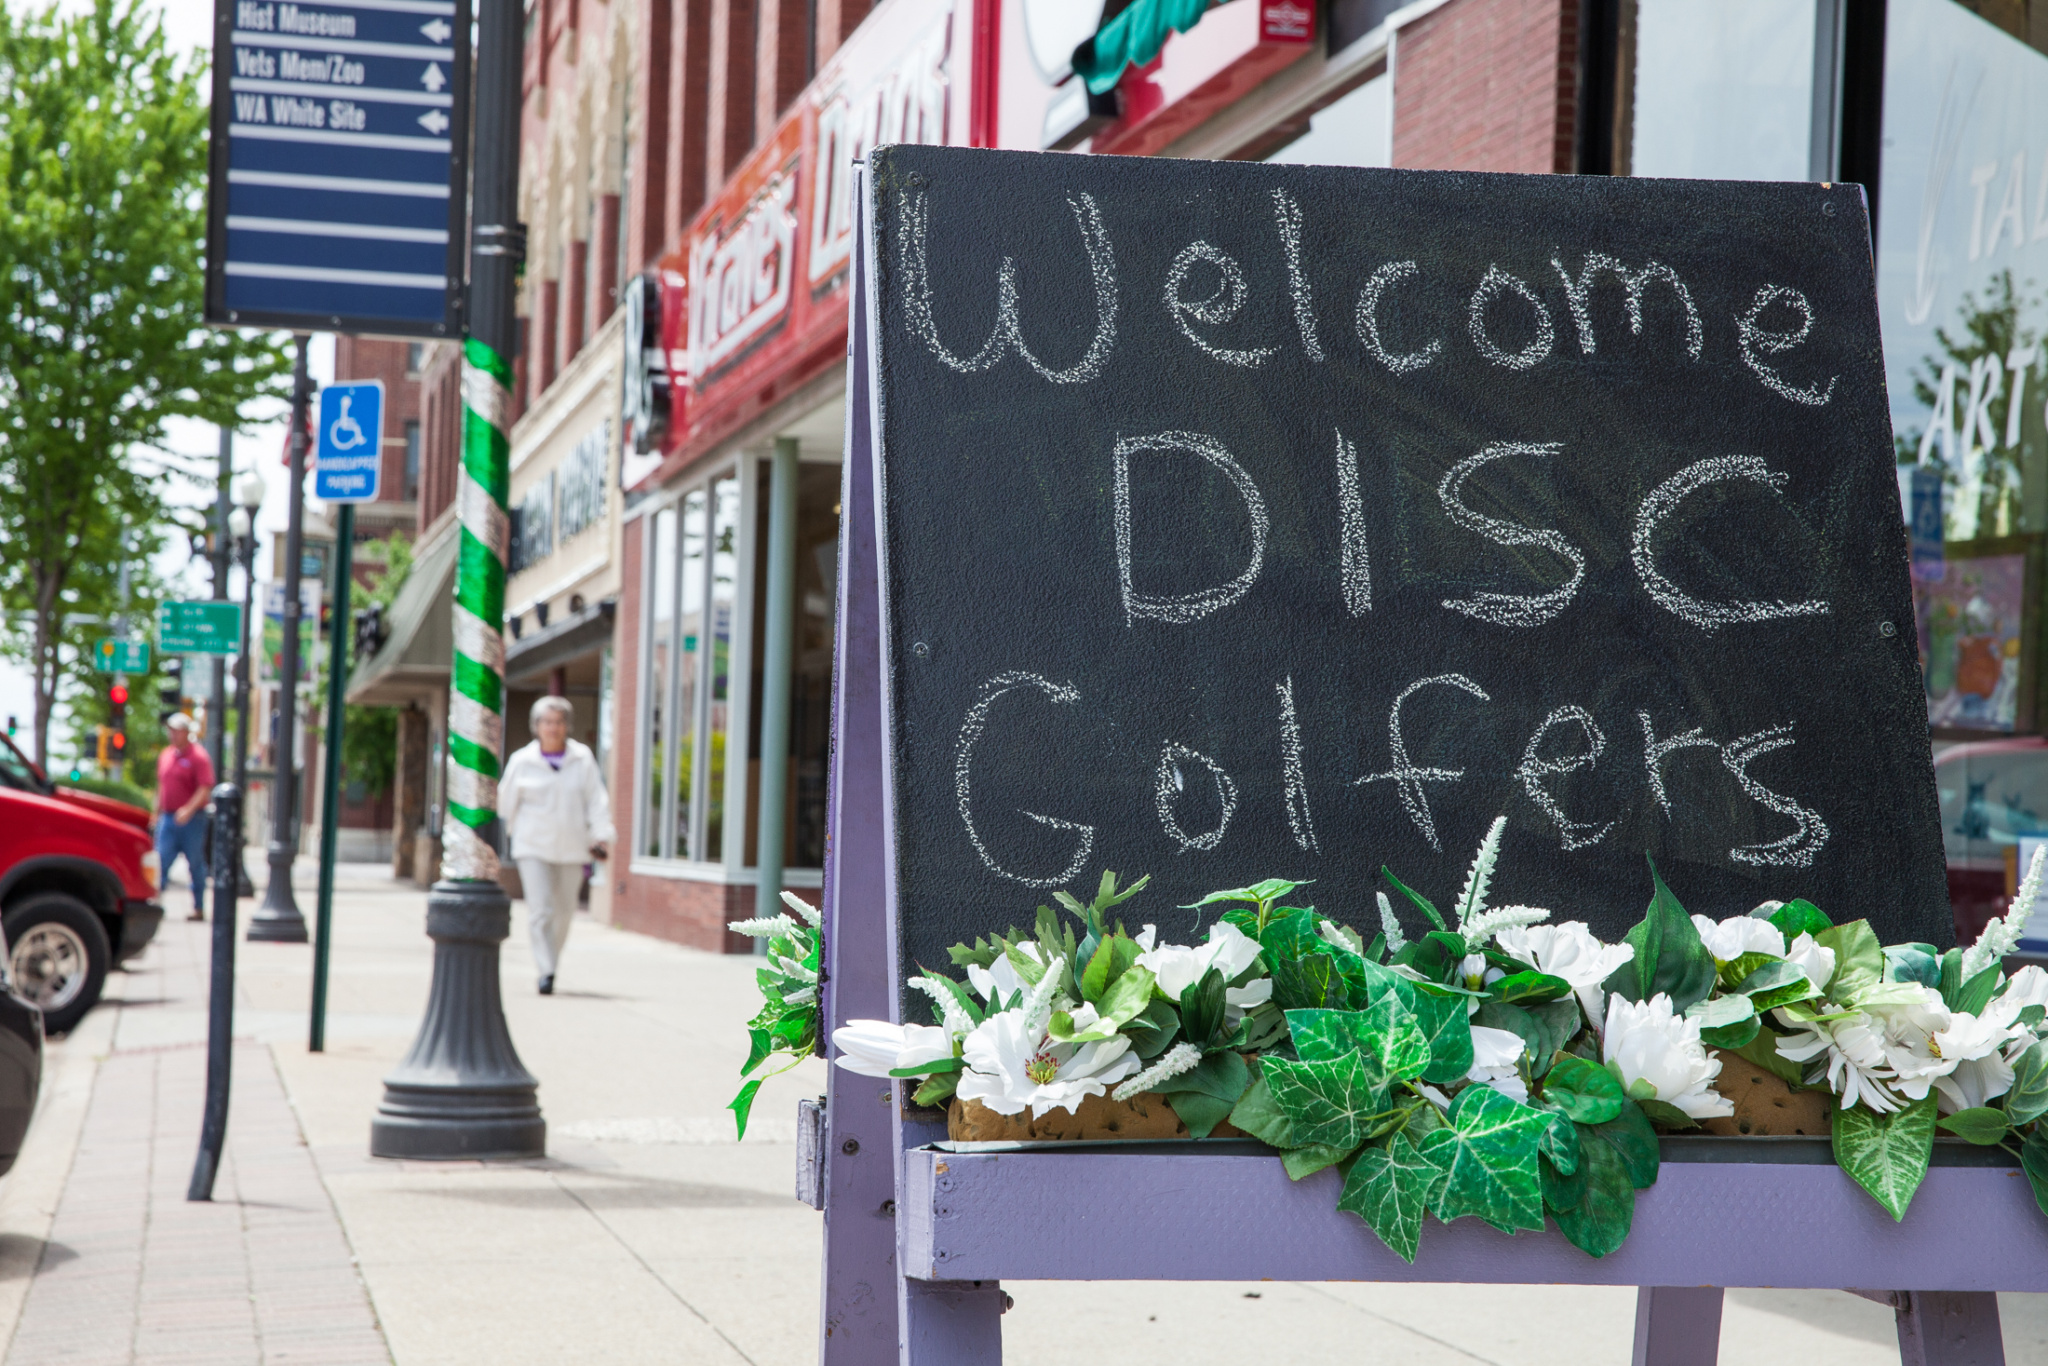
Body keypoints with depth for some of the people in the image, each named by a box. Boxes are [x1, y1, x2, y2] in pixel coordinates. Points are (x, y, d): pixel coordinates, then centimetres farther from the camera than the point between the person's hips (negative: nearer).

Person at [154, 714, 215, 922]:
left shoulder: (198, 756, -7)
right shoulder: (165, 755, 13)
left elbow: (205, 789, -15)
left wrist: (189, 810, -27)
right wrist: (157, 814, 18)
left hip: (192, 819, -5)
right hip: (168, 818, 5)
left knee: (195, 864, 3)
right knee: (161, 863, -3)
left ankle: (199, 908, 9)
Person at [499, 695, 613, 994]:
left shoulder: (583, 759, 1)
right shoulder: (522, 761, -1)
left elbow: (596, 800, 0)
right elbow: (506, 802, 10)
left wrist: (601, 836, -9)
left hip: (571, 847, 2)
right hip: (533, 847, -2)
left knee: (564, 910, 11)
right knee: (540, 910, -13)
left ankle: (551, 963, 31)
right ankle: (546, 973, -14)